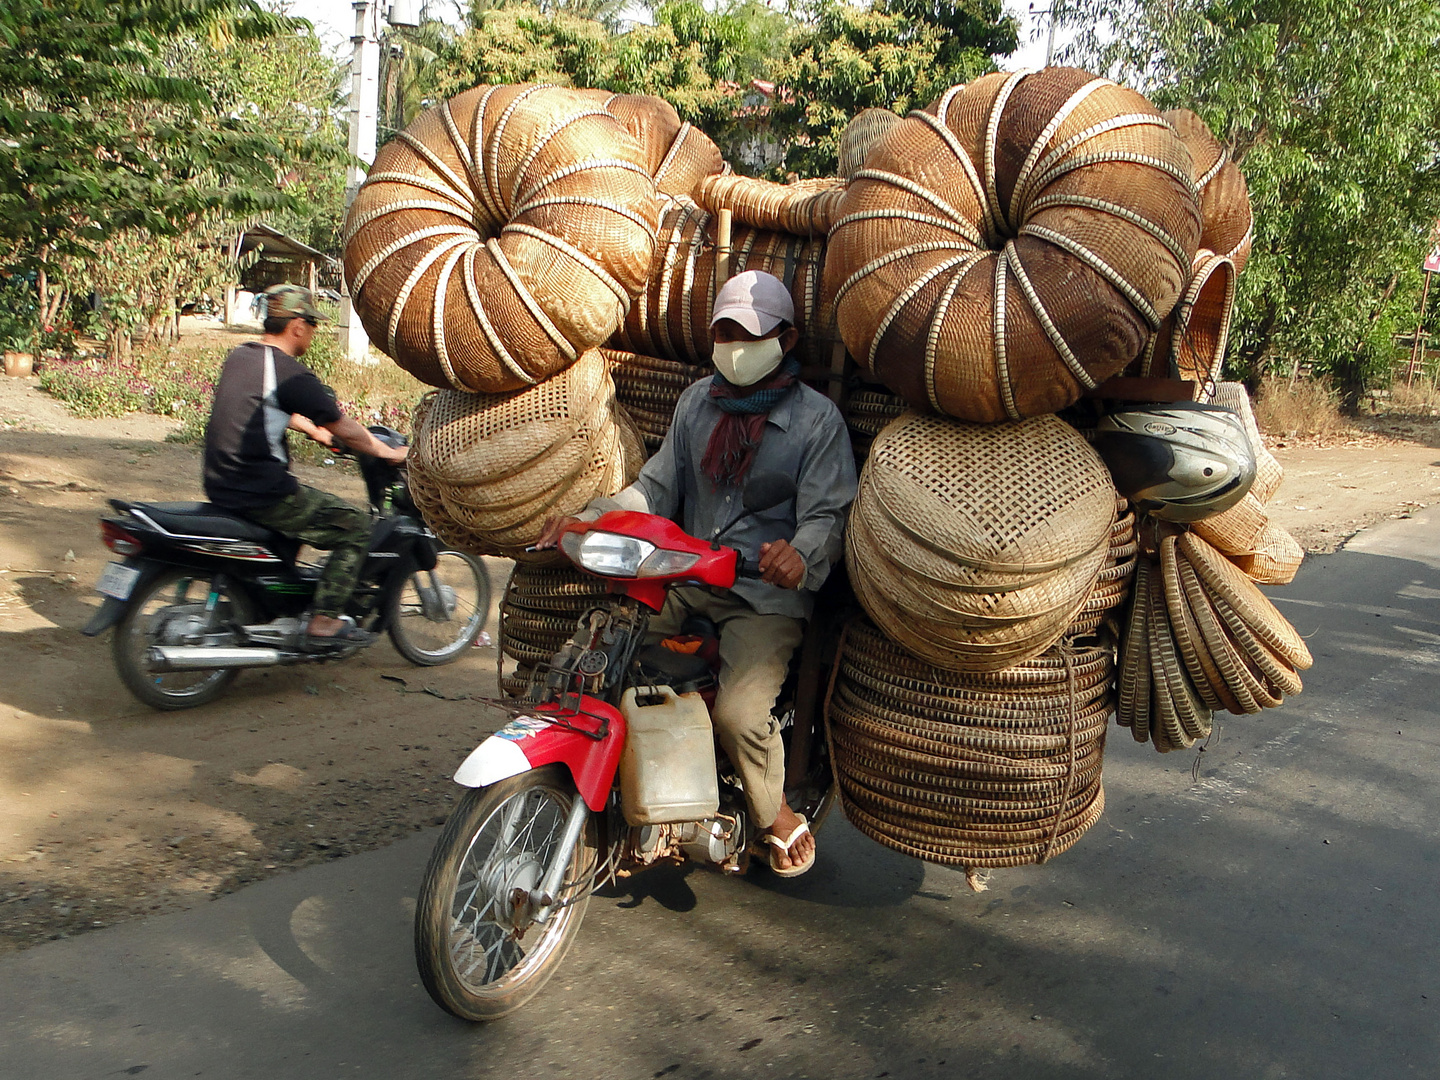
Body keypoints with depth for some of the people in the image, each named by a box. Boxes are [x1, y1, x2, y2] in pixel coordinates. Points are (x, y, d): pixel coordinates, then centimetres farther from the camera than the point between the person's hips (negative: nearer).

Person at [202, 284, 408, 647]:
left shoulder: (239, 356, 10)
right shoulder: (291, 374, -16)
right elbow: (344, 429, -9)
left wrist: (313, 429, 39)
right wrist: (387, 452, 6)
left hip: (221, 485, 10)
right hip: (261, 493, -10)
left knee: (303, 505, 35)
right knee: (354, 525, 0)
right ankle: (324, 621, -1)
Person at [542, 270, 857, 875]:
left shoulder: (817, 418, -1)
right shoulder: (697, 401, 14)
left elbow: (828, 513, -10)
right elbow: (657, 486, 11)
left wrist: (800, 555, -34)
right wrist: (591, 519, -8)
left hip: (769, 597, -5)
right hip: (687, 585, 5)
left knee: (739, 713, -26)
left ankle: (779, 818, 6)